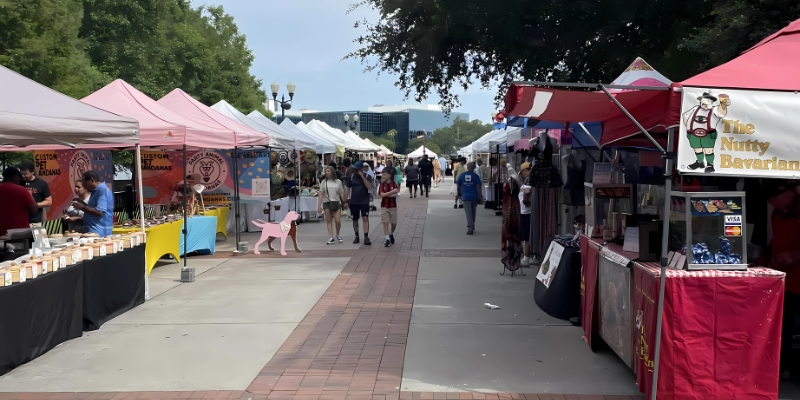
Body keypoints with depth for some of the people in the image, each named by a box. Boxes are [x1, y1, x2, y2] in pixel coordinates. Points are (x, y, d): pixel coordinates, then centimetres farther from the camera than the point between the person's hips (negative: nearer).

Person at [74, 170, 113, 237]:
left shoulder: (103, 190, -15)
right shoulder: (96, 191, 17)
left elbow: (99, 212, -24)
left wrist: (82, 207, -13)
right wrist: (82, 202, 15)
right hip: (92, 231, 10)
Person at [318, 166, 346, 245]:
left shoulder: (338, 182, 7)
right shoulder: (324, 182, 7)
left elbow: (342, 193, 8)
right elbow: (321, 194, 3)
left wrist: (344, 203, 5)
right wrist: (319, 205, -4)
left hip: (336, 202, -1)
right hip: (327, 203, 1)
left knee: (338, 221, -8)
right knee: (329, 221, 0)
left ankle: (338, 234, 18)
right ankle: (331, 238, 1)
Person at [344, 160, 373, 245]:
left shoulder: (367, 176, -1)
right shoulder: (352, 176, 4)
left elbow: (369, 187, -15)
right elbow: (347, 188, 6)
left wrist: (363, 177, -20)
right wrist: (346, 201, 1)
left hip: (364, 202, -3)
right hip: (353, 202, 3)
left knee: (365, 218, -12)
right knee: (355, 219, 10)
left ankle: (366, 237, -13)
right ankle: (357, 237, 22)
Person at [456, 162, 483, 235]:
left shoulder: (462, 175, 1)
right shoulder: (475, 176, -4)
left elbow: (458, 186, 7)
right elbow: (478, 187, -9)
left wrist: (459, 194, 22)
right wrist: (480, 197, -5)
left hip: (465, 196, -1)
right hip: (474, 197, 1)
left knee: (468, 213, -4)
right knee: (473, 212, 17)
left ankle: (470, 228, -16)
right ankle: (472, 227, 27)